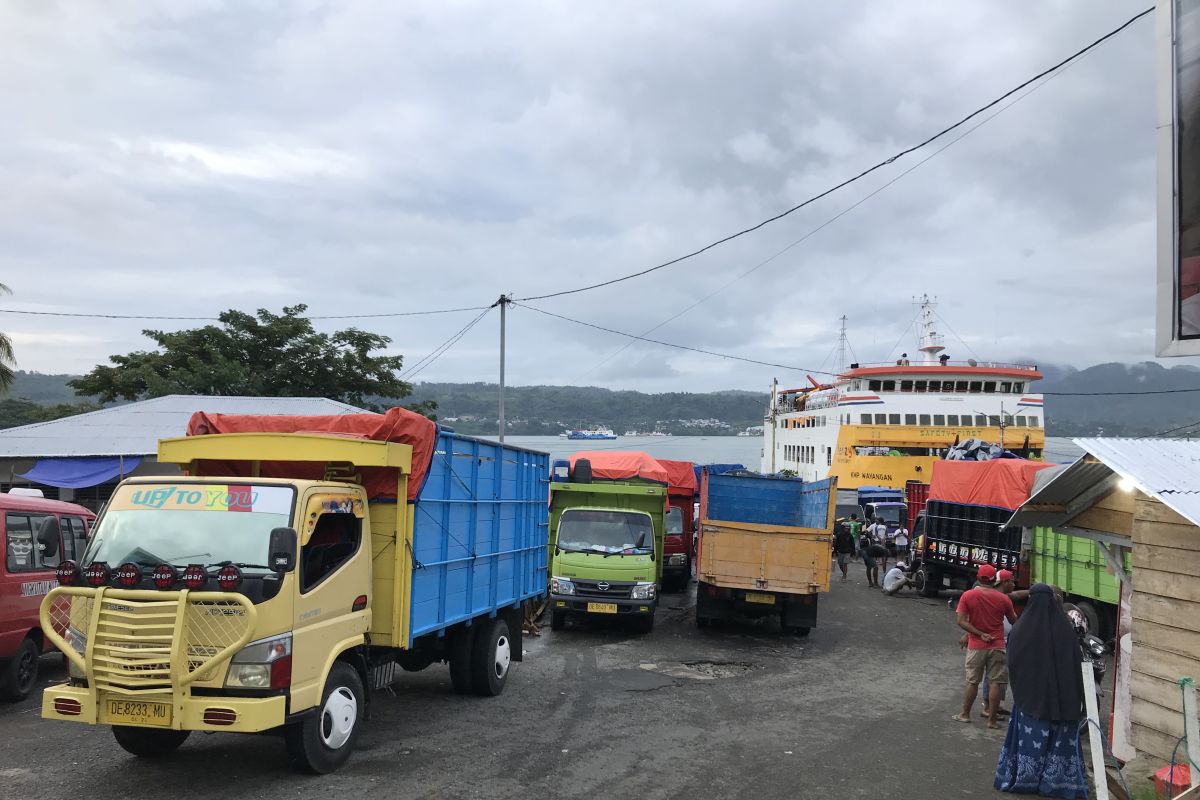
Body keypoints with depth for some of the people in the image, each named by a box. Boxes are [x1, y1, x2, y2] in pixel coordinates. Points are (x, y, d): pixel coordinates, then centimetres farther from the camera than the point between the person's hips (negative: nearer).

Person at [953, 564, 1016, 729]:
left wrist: (980, 634, -11)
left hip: (976, 646, 1)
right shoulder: (1003, 598, -7)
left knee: (972, 682, 12)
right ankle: (992, 720, 8)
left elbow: (961, 621, -13)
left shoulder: (967, 596, -8)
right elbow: (1014, 621, 6)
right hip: (997, 647, 0)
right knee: (995, 683, 5)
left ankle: (965, 714, 22)